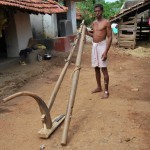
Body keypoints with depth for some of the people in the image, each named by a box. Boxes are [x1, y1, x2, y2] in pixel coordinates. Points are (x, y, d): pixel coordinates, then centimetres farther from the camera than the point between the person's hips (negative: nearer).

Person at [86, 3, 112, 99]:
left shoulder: (106, 22, -9)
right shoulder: (94, 23, 12)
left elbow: (109, 38, -13)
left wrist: (106, 51, -20)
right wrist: (87, 32, 4)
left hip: (102, 46, -7)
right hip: (94, 46, 7)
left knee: (103, 68, -6)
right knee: (96, 68, 13)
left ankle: (106, 91, 1)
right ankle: (99, 87, 27)